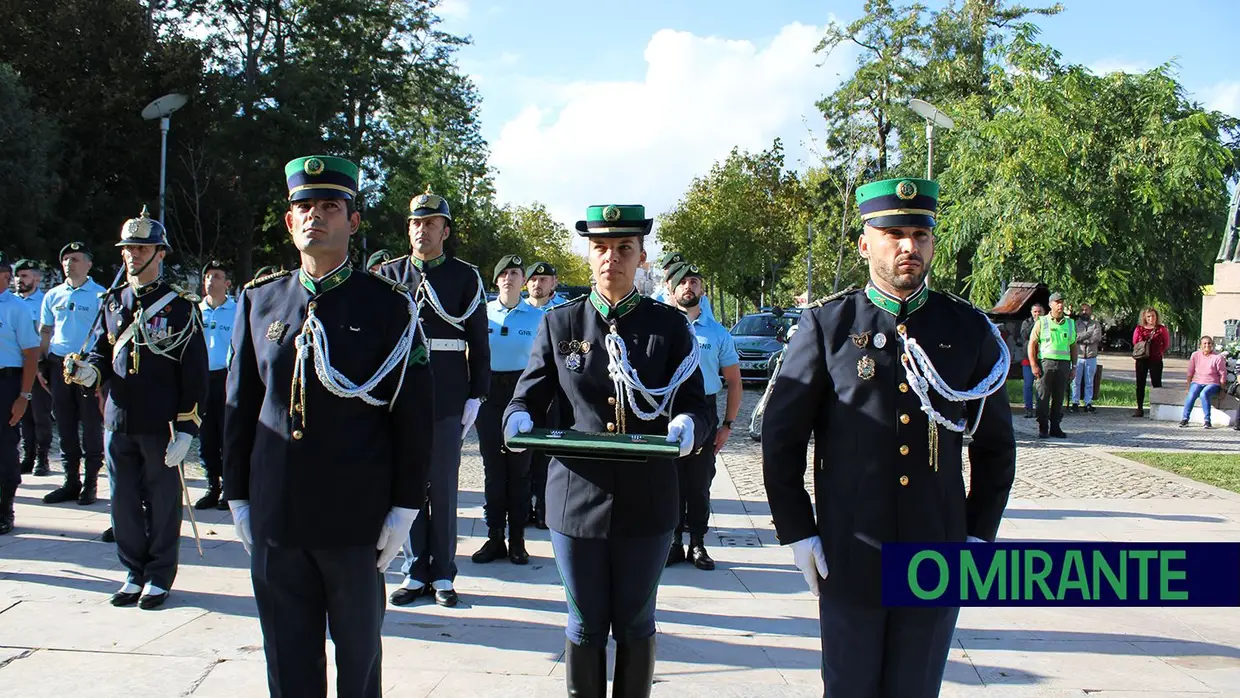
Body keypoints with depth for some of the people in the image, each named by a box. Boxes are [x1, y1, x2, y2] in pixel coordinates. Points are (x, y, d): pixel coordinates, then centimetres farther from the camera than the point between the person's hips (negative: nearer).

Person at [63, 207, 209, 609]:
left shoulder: (180, 307, -4)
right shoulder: (113, 302, 10)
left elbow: (195, 373, -7)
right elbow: (100, 352, 13)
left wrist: (186, 429, -12)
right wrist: (87, 371, -12)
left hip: (161, 426, -4)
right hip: (119, 423, 5)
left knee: (162, 504, 6)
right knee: (124, 504, 11)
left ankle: (159, 577, 19)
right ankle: (135, 573, 25)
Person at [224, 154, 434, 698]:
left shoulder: (388, 305, -4)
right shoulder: (259, 300, 7)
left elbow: (414, 416, -4)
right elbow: (239, 406, 11)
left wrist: (403, 509, -7)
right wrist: (238, 498, 9)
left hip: (357, 520, -3)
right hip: (275, 518, 3)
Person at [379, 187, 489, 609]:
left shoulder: (466, 277, 4)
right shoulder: (389, 274, 8)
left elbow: (478, 342, 3)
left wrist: (476, 396, -2)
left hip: (448, 400, -2)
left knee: (444, 489, 4)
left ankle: (442, 575, 13)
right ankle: (416, 573, 15)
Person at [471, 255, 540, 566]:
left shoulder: (537, 316, 4)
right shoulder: (483, 313, 7)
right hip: (489, 394, 1)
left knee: (520, 467, 1)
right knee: (493, 467, 3)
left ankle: (517, 540, 9)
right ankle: (494, 537, 10)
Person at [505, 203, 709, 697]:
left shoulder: (670, 324, 3)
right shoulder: (559, 323, 5)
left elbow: (694, 405, -1)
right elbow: (529, 396, 5)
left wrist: (687, 426, -25)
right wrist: (519, 420, -19)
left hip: (647, 503, 0)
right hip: (577, 501, 0)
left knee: (635, 625, 13)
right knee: (585, 626, 11)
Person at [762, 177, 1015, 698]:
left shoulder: (969, 330, 3)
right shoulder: (827, 325, -3)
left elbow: (996, 447, 11)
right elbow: (781, 437, -1)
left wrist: (978, 534, 6)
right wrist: (796, 533, -4)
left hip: (938, 563, 2)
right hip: (849, 559, -2)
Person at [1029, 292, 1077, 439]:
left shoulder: (1070, 323, 15)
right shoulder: (1042, 322, 4)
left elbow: (1073, 346, 19)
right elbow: (1032, 344, 1)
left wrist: (1074, 366, 12)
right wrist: (1033, 365, -7)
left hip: (1064, 364, 3)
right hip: (1046, 362, -3)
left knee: (1059, 397, 6)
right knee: (1043, 397, -4)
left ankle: (1055, 427, 13)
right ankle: (1043, 428, 2)